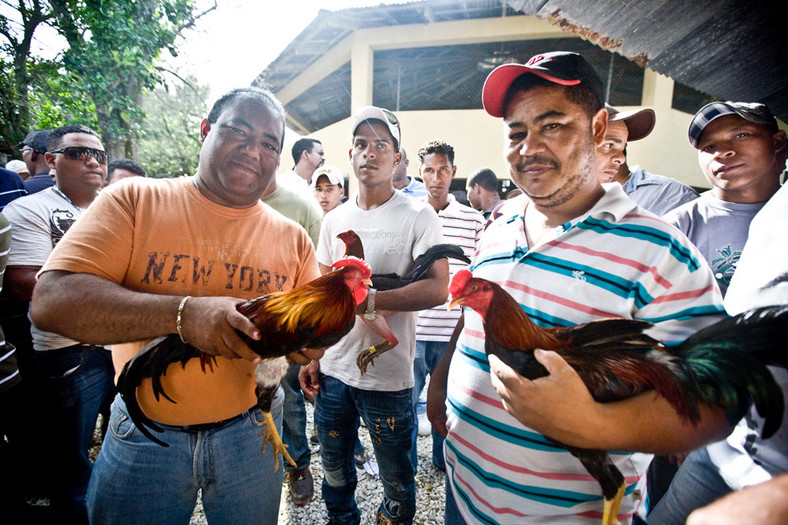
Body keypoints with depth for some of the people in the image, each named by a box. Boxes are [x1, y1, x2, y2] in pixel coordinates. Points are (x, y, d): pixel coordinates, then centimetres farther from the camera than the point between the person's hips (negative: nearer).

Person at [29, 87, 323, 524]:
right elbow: (51, 300, -18)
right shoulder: (134, 201, -7)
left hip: (250, 431, 2)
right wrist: (183, 313, -31)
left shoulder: (292, 237, -1)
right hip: (144, 435, -1)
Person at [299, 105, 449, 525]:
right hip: (332, 368, 5)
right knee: (334, 468, 23)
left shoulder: (418, 216, -8)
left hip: (387, 375, -5)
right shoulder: (334, 220, 8)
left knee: (396, 481, 13)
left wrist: (369, 299, -27)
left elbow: (437, 288, -17)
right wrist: (311, 356, 10)